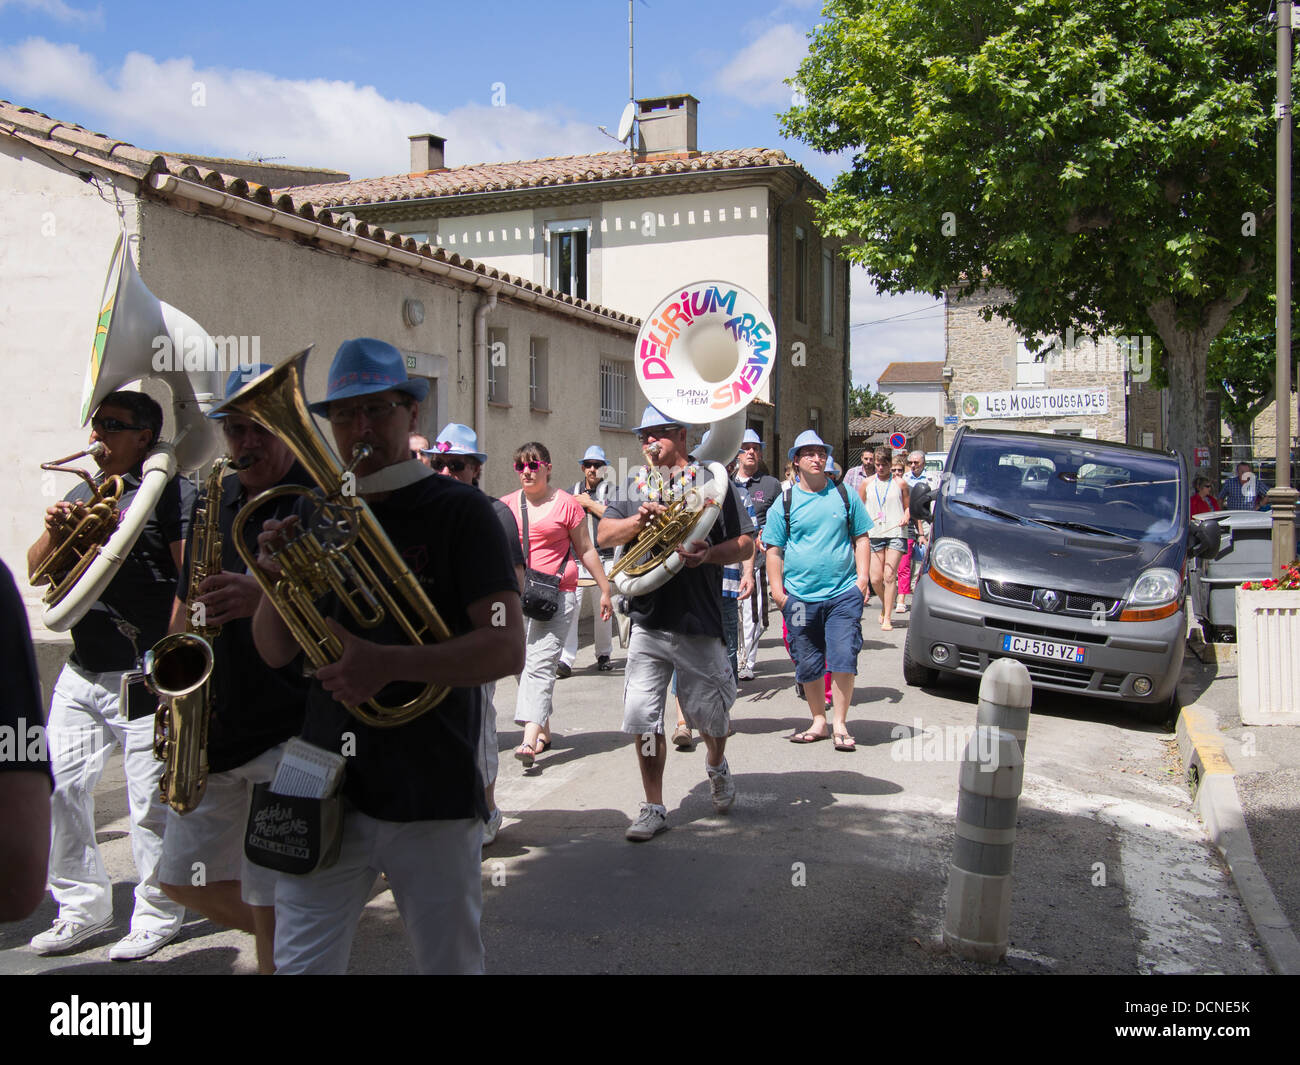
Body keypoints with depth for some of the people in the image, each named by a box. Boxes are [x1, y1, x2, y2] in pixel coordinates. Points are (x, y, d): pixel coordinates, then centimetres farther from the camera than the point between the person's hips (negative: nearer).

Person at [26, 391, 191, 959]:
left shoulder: (171, 493, -6)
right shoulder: (81, 495, 16)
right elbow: (36, 572, 16)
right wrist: (53, 531, -4)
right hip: (80, 673, 7)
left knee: (150, 799, 0)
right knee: (59, 788, 8)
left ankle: (158, 916, 16)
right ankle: (83, 907, 23)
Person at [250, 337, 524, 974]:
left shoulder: (459, 511, -5)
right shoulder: (312, 515, 8)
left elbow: (507, 649, -14)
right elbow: (275, 653, 9)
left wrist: (389, 664, -26)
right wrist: (275, 579, -10)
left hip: (434, 799, -3)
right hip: (325, 790, 3)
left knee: (450, 963, 12)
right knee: (299, 965, 5)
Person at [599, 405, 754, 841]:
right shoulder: (635, 485, 13)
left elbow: (745, 543, 0)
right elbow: (604, 534, 6)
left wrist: (709, 554, -19)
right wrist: (637, 520, -13)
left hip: (699, 619, -2)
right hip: (647, 620, 3)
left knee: (710, 714, 8)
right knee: (641, 718, -1)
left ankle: (717, 765, 42)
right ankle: (654, 808, 13)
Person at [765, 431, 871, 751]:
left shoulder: (845, 496, 7)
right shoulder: (785, 502, 4)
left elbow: (860, 538, 13)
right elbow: (774, 549, 6)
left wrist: (863, 577, 3)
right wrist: (777, 589, -2)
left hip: (843, 593, -1)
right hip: (800, 597, 1)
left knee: (844, 659, -8)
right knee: (807, 665, 8)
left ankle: (840, 725, 4)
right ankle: (818, 722, 23)